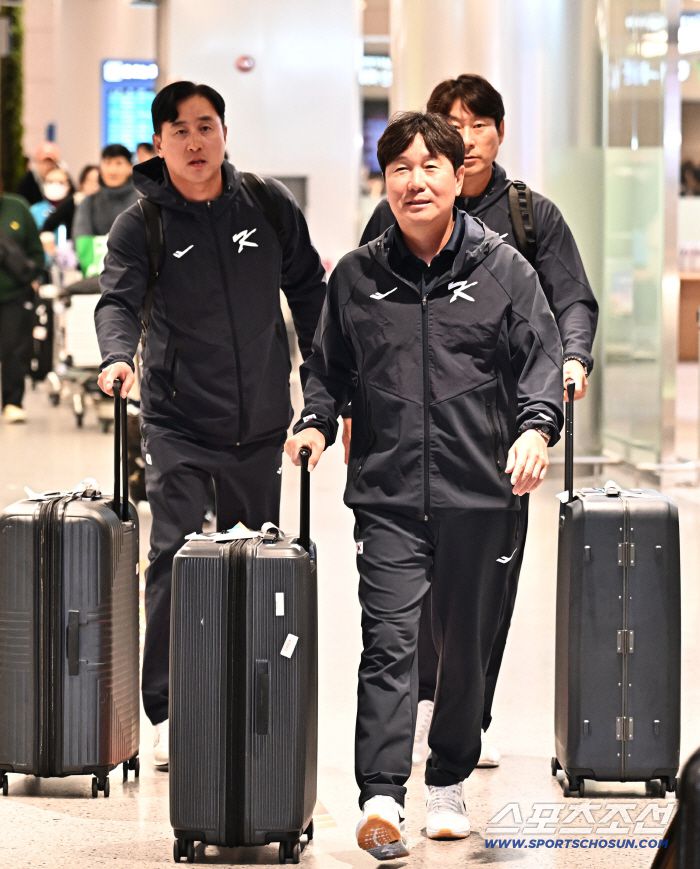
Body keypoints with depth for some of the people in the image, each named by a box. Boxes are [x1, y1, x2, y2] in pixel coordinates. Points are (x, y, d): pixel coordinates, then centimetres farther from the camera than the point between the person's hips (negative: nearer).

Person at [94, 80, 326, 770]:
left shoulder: (269, 205, 3)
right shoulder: (141, 224, -5)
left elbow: (307, 293, 12)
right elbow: (118, 300, -17)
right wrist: (117, 356, -38)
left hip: (260, 423, 3)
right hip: (178, 423, -3)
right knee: (175, 558, -13)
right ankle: (166, 711, -6)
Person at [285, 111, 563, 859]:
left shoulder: (502, 269, 3)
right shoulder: (356, 276, 8)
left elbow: (541, 356, 2)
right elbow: (328, 367, 16)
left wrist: (536, 425, -15)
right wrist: (316, 422, -2)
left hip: (480, 495, 0)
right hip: (387, 495, 0)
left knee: (466, 647, 11)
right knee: (387, 642, -11)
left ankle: (449, 783, 29)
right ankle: (380, 798, -15)